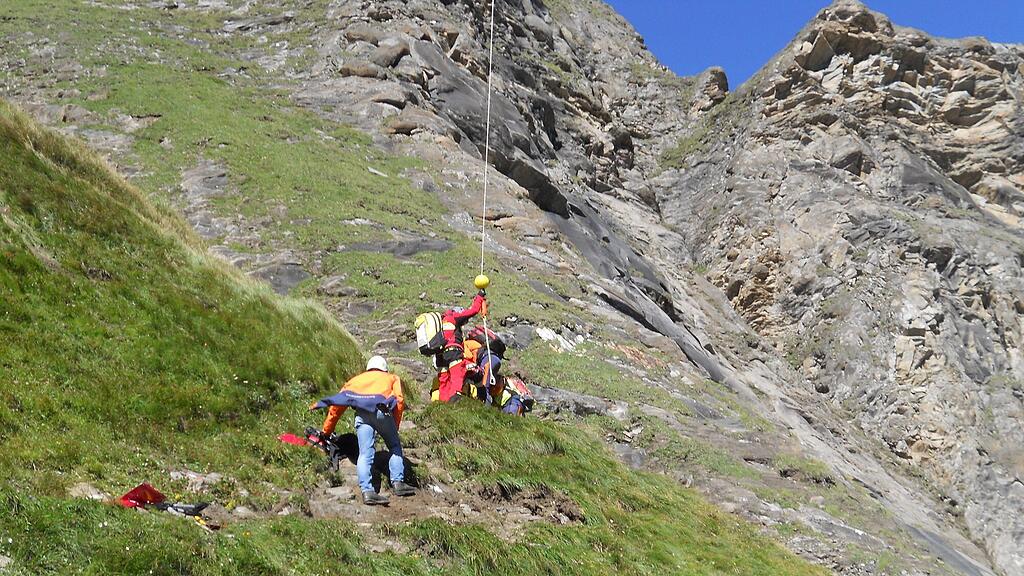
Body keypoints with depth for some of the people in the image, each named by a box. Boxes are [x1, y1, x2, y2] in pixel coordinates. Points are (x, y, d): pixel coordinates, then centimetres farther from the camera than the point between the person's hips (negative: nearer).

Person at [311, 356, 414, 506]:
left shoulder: (355, 380, 37)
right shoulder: (392, 378, 33)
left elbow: (336, 406, 30)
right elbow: (399, 400, 14)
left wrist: (326, 431, 37)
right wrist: (394, 428, 19)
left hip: (361, 413, 1)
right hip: (382, 410, -1)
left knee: (365, 453, -4)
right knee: (395, 447, 16)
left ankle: (367, 491, -18)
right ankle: (397, 483, 5)